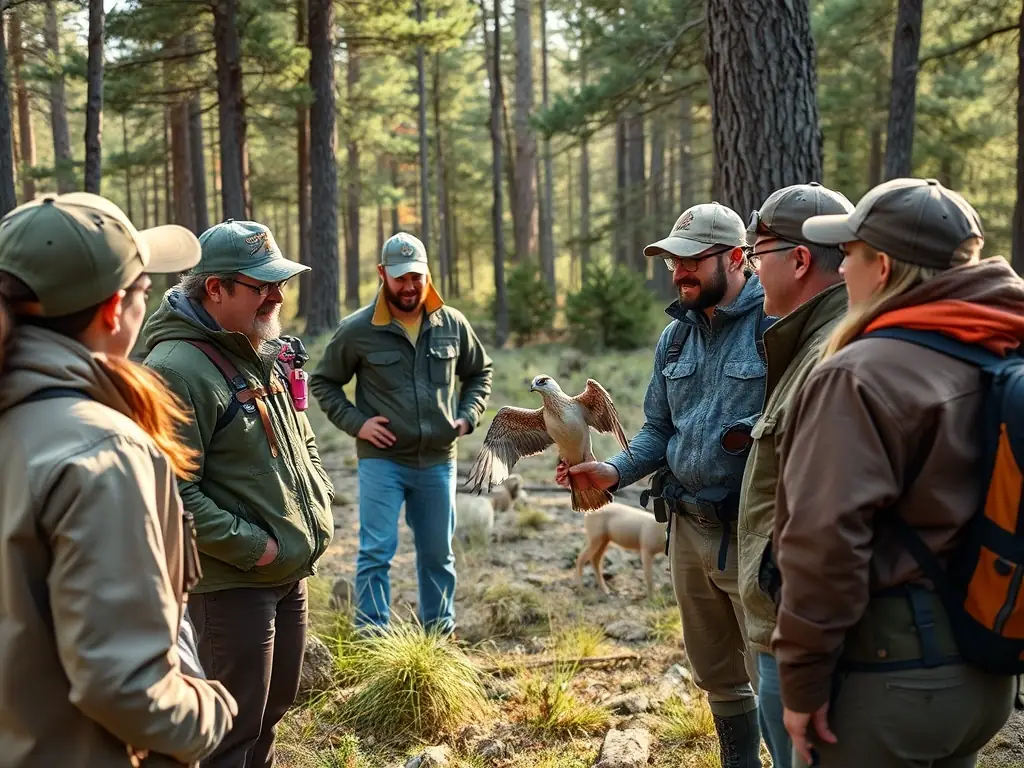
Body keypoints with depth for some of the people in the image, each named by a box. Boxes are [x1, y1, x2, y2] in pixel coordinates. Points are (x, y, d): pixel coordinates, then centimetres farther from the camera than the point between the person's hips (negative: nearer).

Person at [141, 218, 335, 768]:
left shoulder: (265, 354, 10)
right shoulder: (178, 370, -20)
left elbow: (302, 444, 23)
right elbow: (172, 495, -25)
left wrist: (319, 509, 7)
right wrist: (252, 547, -21)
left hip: (292, 573, 9)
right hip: (231, 583, -9)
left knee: (273, 708, 21)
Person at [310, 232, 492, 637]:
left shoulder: (453, 324, 2)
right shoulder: (357, 330, -6)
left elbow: (479, 373, 18)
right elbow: (322, 382, 5)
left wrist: (468, 416, 4)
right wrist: (355, 422, -7)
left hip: (438, 461, 3)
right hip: (381, 461, -3)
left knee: (438, 555, 14)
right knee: (376, 552, -6)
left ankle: (440, 633, 28)